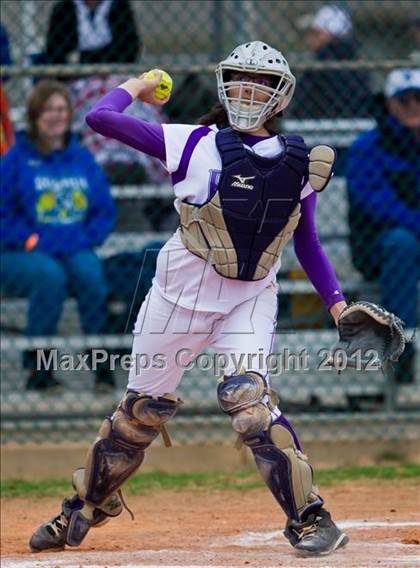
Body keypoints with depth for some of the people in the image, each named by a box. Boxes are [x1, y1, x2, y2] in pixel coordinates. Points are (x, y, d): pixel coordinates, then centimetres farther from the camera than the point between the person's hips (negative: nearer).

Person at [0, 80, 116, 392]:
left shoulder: (83, 159, 13)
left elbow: (106, 211, 13)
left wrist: (85, 239, -5)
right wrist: (31, 240, -14)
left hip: (76, 251, 3)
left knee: (89, 272, -30)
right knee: (50, 275, -34)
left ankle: (104, 367, -25)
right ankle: (38, 368, -24)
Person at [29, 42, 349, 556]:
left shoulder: (299, 163, 1)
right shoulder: (197, 145, -6)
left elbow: (307, 245, 10)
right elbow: (101, 117, -11)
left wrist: (337, 303, 0)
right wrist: (136, 86, 7)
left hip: (250, 300, 0)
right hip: (182, 295, 0)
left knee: (246, 395, -23)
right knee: (143, 405, 9)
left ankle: (309, 519, -17)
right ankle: (86, 506, 31)